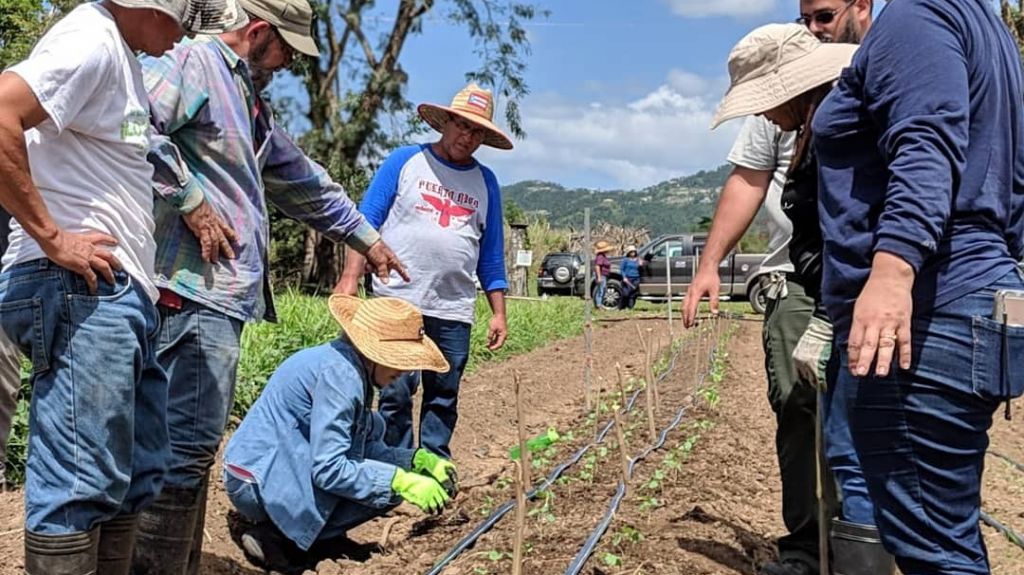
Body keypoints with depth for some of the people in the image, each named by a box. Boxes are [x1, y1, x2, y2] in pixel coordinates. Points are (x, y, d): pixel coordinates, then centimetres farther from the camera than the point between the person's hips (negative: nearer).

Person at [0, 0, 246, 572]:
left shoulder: (119, 54, 21)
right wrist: (50, 235, -20)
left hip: (120, 294, 10)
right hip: (81, 290, -10)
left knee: (137, 475, 15)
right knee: (80, 484, -7)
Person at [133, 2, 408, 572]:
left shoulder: (251, 104, 26)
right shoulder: (193, 62, -3)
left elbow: (305, 182, 34)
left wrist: (366, 236, 38)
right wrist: (190, 201, -15)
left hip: (227, 291, 10)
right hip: (196, 287, -10)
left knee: (197, 438, 12)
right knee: (190, 439, -10)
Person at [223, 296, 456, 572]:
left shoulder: (350, 365, 6)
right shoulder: (339, 373, -22)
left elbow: (368, 447, 10)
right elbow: (328, 469, -26)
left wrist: (418, 459, -3)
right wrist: (403, 482, -23)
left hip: (281, 465, 10)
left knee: (373, 427, 12)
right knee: (389, 485, -14)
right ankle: (276, 538, -7)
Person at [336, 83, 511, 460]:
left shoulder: (485, 182, 12)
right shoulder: (405, 161, 4)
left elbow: (491, 255, 15)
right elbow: (366, 221, 1)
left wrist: (498, 312, 9)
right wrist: (350, 279, -9)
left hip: (454, 311, 3)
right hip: (397, 300, -3)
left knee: (443, 399, 8)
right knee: (396, 394, -4)